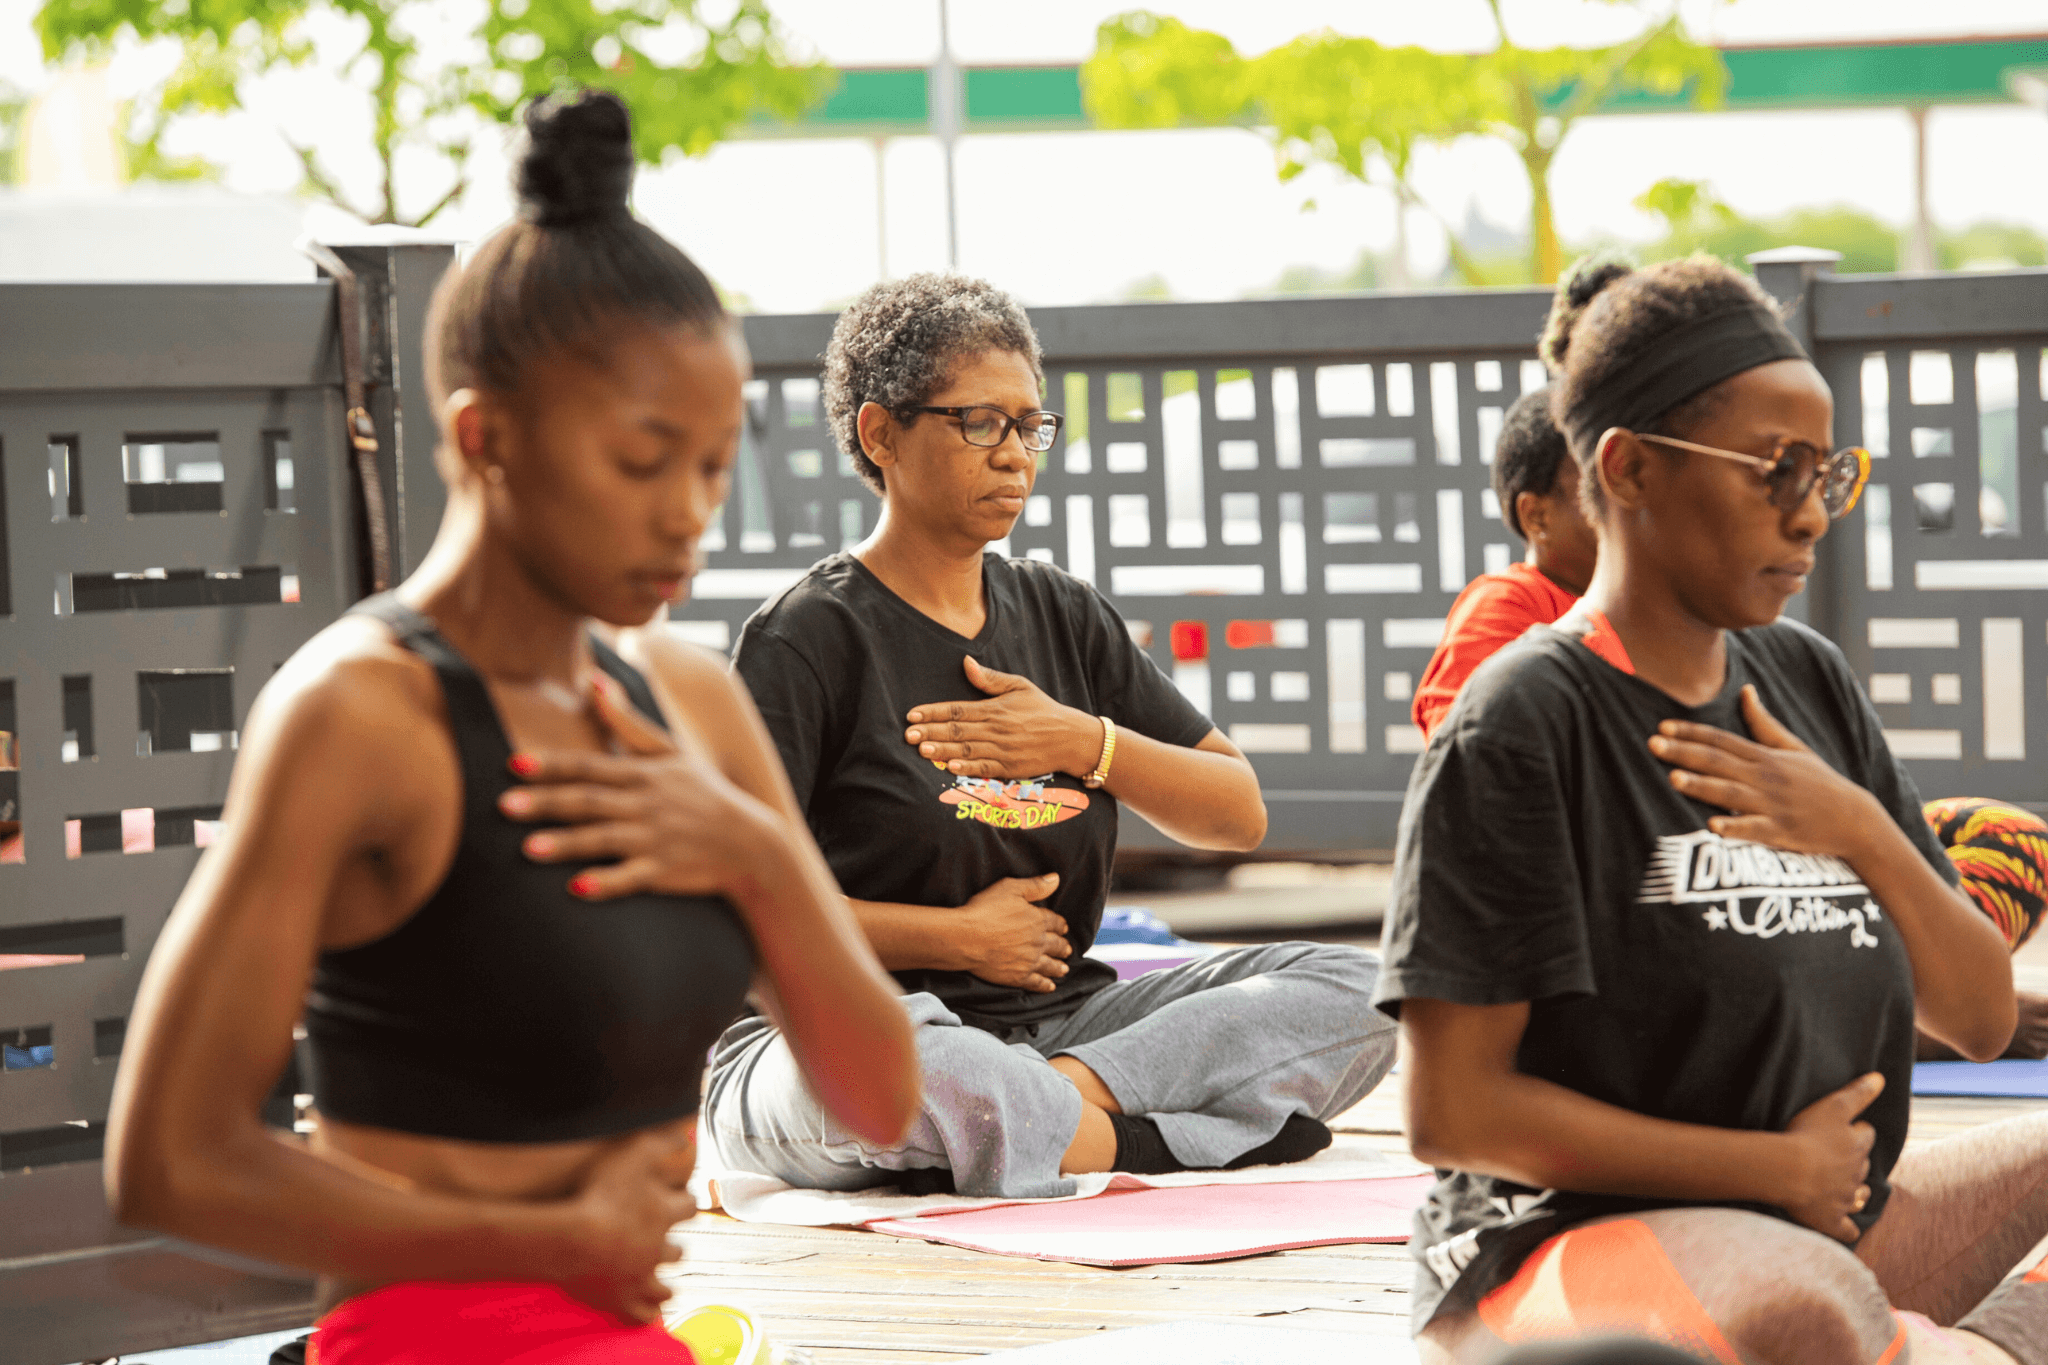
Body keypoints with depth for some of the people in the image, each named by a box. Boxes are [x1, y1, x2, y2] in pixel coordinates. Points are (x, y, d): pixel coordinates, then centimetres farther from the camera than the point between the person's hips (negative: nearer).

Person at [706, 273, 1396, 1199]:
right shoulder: (806, 641, -4)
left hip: (1054, 1016, 6)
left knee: (1352, 992, -12)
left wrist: (1088, 744, -4)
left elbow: (1238, 814, 14)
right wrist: (959, 938, -8)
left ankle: (1063, 1095, -26)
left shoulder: (1064, 618, 16)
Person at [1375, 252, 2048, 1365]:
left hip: (1824, 1229, 8)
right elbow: (1451, 1112, -14)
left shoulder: (1810, 685, 12)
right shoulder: (1520, 722, -9)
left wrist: (1865, 834, -8)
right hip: (1555, 1254, -8)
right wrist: (1776, 1166, -10)